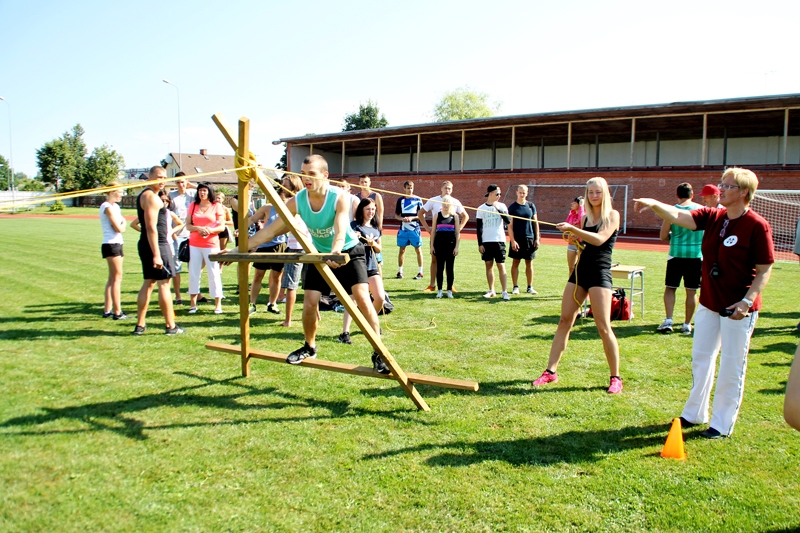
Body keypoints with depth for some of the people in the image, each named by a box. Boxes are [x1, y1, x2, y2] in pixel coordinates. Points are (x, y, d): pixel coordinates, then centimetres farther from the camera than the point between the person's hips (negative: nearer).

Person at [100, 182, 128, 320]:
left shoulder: (115, 206, 17)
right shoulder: (108, 207, -13)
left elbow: (122, 221, 13)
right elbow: (119, 228, -16)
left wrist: (121, 224, -7)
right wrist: (123, 224, 3)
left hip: (117, 244, 10)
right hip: (111, 245, -10)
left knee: (112, 278, 12)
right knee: (117, 278, -8)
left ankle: (107, 310, 17)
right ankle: (117, 312, -6)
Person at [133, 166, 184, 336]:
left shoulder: (143, 195, 18)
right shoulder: (151, 196, -14)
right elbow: (151, 227, -22)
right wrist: (156, 255, -25)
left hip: (145, 245, 10)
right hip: (157, 244, -10)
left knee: (148, 283, 13)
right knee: (164, 284, -4)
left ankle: (140, 325, 15)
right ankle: (171, 327, 1)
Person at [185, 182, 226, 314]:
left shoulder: (217, 206, 3)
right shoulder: (193, 206, 11)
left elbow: (222, 226, 0)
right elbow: (188, 225, 7)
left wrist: (211, 230, -18)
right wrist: (198, 229, -12)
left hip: (211, 244, -3)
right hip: (194, 244, 3)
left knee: (214, 273, -2)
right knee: (193, 273, 3)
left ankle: (218, 305, 3)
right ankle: (193, 304, 11)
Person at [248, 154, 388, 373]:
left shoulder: (339, 198, -27)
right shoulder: (297, 201, -17)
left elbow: (340, 232, -43)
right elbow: (270, 230, -14)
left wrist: (336, 251, -65)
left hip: (349, 251, -4)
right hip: (320, 254, 4)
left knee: (362, 297, -20)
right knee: (309, 303, -3)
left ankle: (379, 352, -11)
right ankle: (309, 347, 24)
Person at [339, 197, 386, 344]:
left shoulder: (376, 227, 14)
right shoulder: (354, 225, -4)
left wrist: (373, 243, -3)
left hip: (372, 267, 6)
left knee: (380, 298, 2)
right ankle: (345, 333, -12)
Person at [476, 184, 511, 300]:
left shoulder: (501, 206, 4)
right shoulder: (481, 209, 5)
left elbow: (508, 221, -9)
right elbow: (479, 228, 5)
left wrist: (498, 209, -18)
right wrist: (480, 244, -1)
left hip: (499, 240, -1)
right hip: (486, 241, 1)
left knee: (501, 265, -5)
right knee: (488, 265, 5)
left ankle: (504, 292, -4)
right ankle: (491, 291, 14)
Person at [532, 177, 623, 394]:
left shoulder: (612, 215, -4)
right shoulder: (585, 218, 14)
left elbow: (599, 239, -20)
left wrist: (573, 229, -27)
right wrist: (574, 238, 2)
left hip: (600, 272, -6)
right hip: (580, 270, 6)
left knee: (603, 327, -8)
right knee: (564, 320, 3)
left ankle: (615, 377, 5)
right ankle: (551, 371, 7)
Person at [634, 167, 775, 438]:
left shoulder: (757, 226, -15)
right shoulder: (712, 216, 2)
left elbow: (764, 270, -14)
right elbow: (679, 216, -10)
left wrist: (747, 300, -23)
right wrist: (654, 204, -28)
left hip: (737, 309, -7)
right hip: (709, 303, 7)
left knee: (731, 367, 4)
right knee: (700, 358, 17)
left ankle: (722, 423, 19)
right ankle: (694, 414, 33)